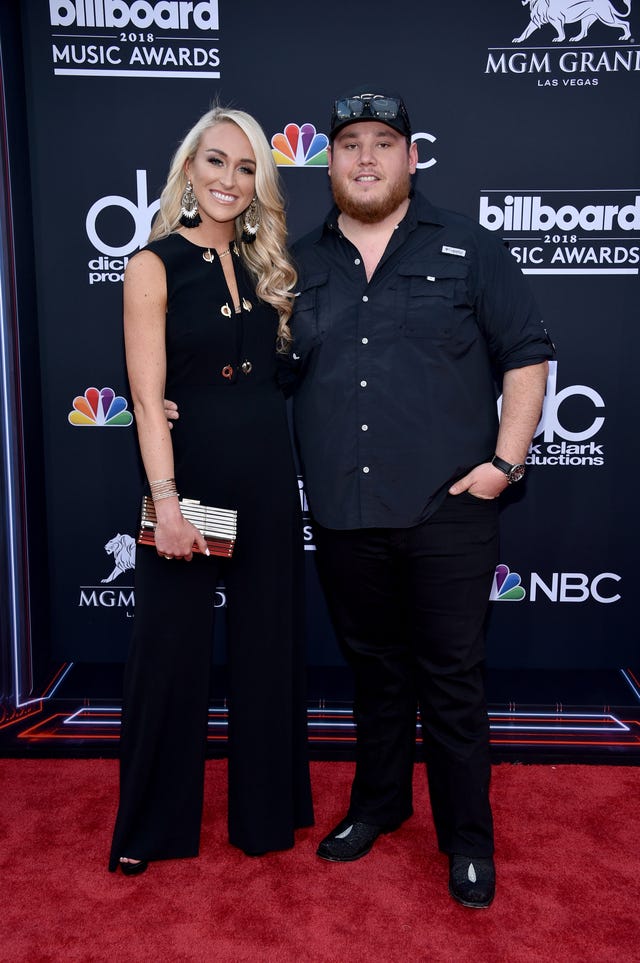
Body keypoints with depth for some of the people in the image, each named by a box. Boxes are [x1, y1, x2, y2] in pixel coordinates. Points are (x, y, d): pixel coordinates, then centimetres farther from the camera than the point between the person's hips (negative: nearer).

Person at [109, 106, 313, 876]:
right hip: (188, 470, -5)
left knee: (267, 639, 13)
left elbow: (275, 368, 13)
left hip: (266, 472, 5)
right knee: (172, 645, 5)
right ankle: (152, 822, 27)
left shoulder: (261, 265, 11)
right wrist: (166, 501, -19)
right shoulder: (154, 266, -5)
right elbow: (148, 396, -13)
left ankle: (265, 809, 33)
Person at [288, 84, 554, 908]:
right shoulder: (301, 267, 11)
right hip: (342, 515, 3)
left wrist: (505, 460, -7)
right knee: (373, 669, 17)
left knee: (451, 678, 6)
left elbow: (525, 357, 2)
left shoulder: (468, 250, 3)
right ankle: (379, 801, 37)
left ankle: (467, 837, 25)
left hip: (447, 512, -2)